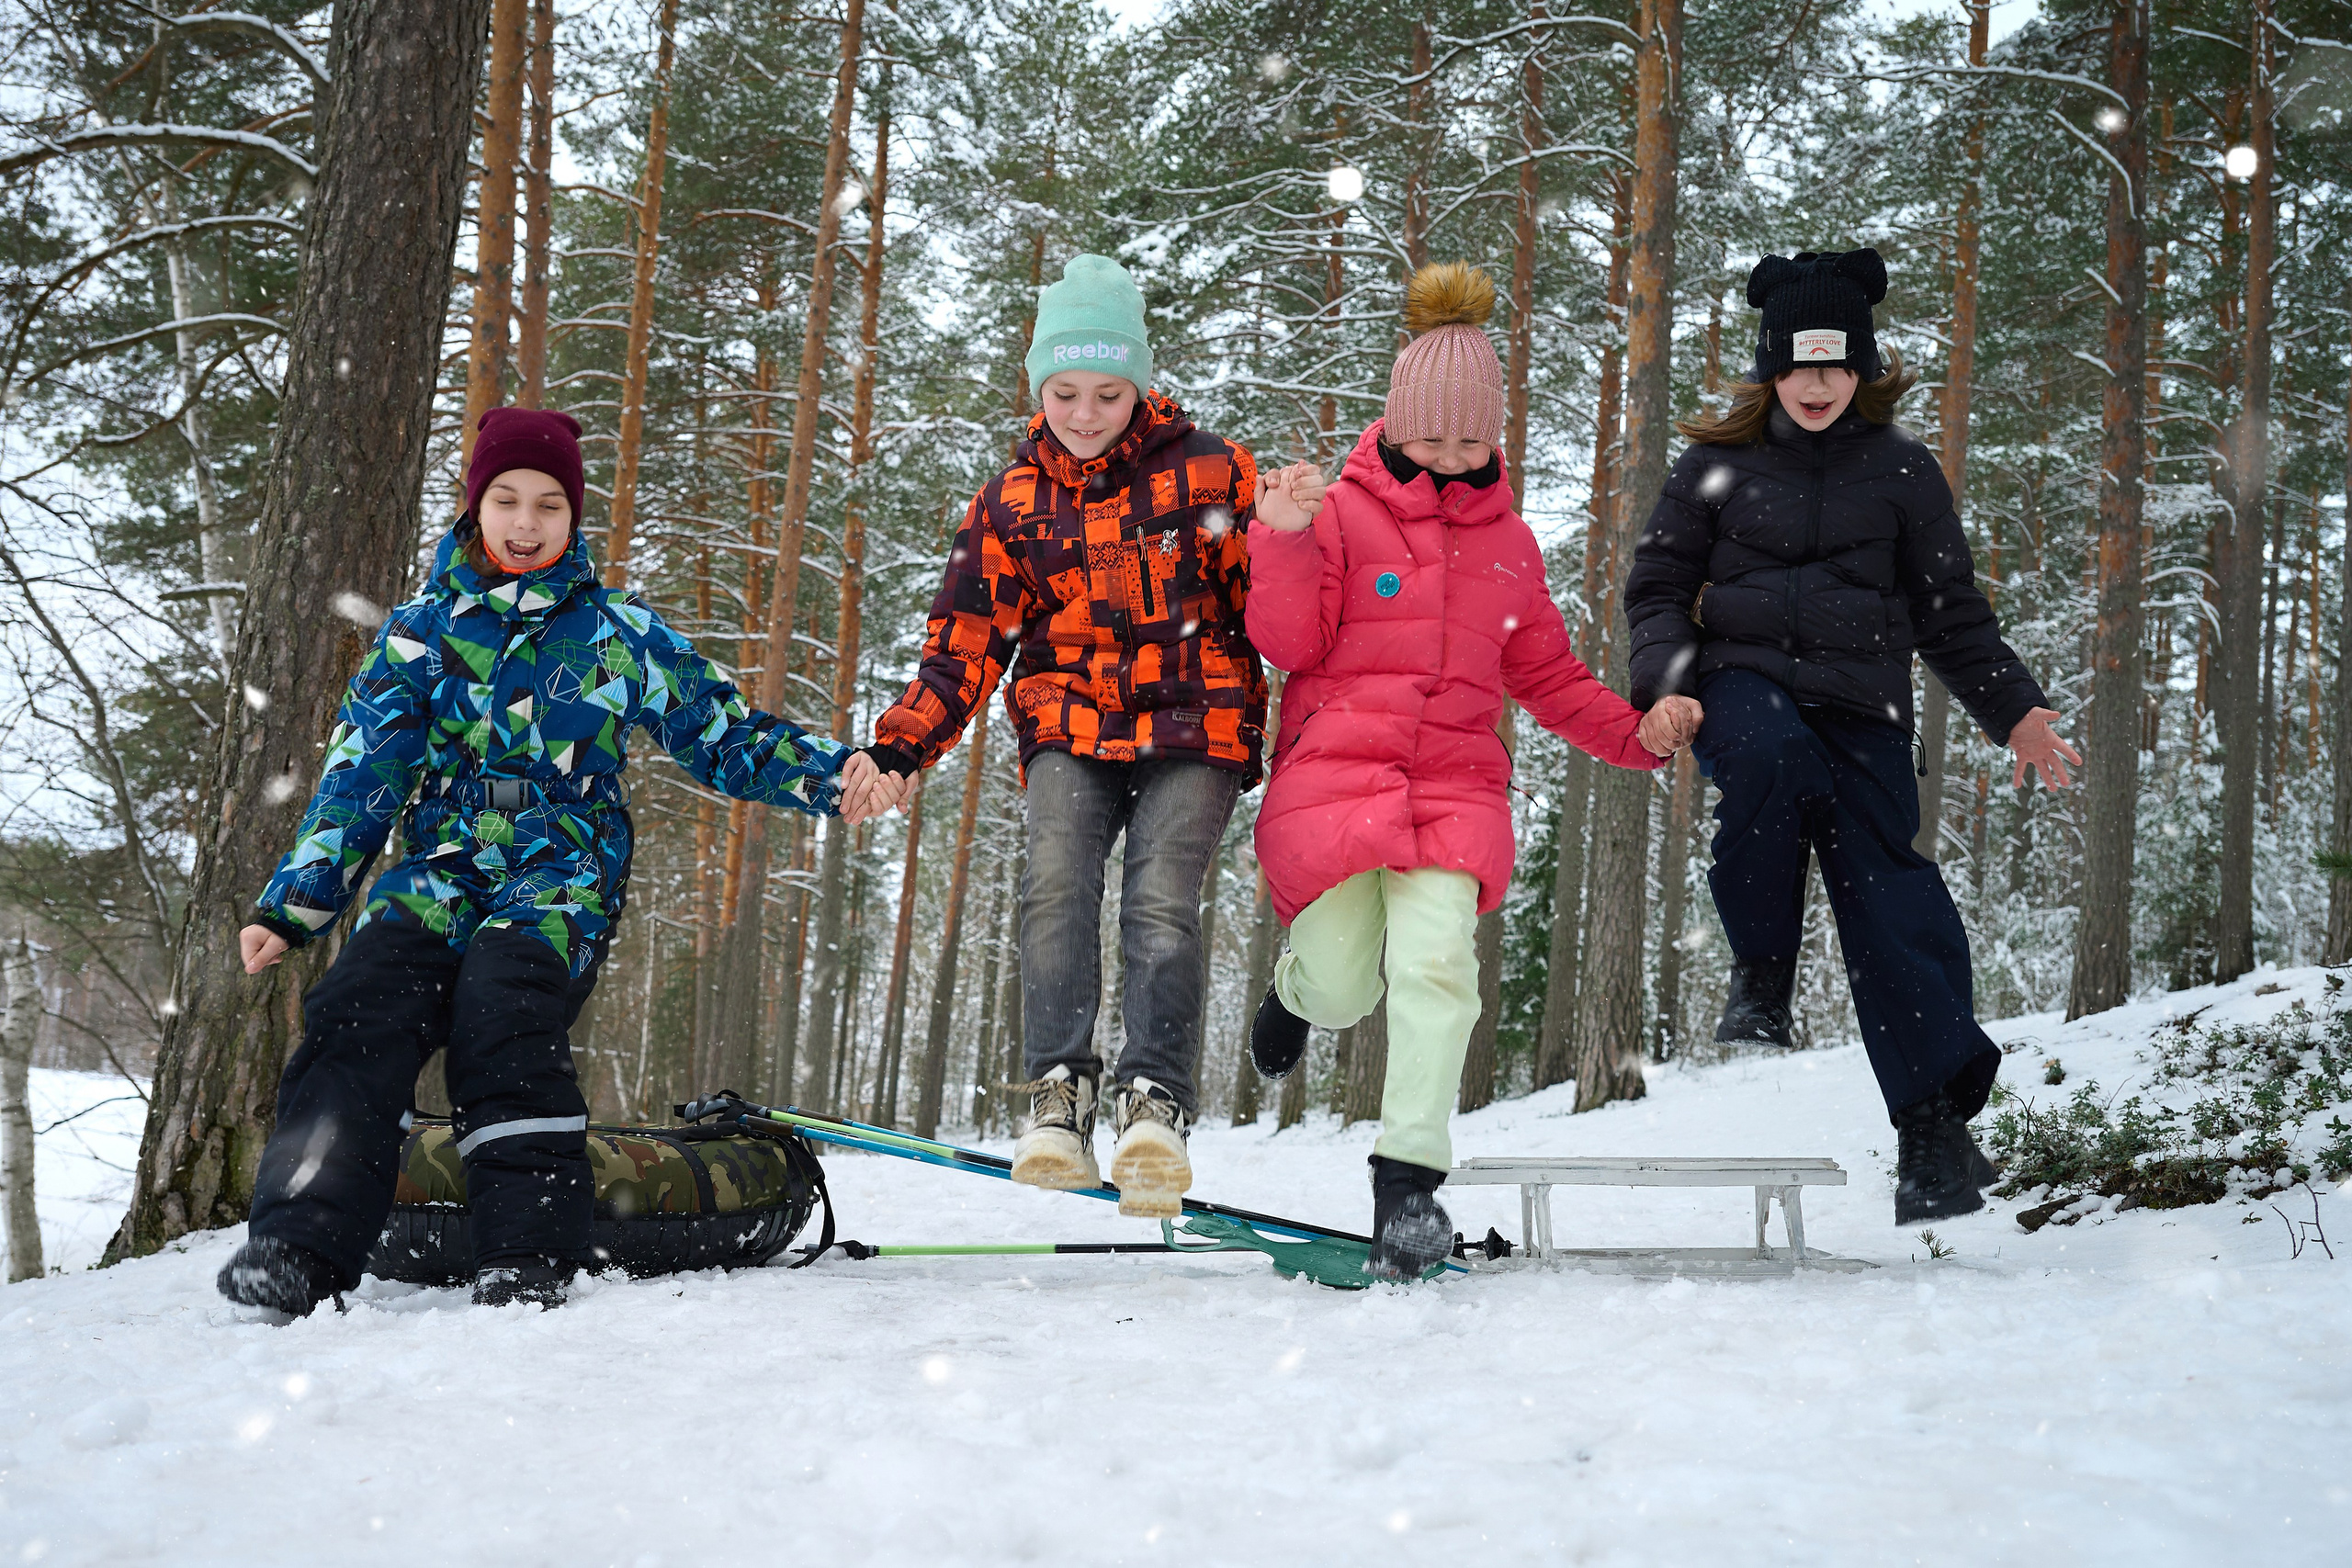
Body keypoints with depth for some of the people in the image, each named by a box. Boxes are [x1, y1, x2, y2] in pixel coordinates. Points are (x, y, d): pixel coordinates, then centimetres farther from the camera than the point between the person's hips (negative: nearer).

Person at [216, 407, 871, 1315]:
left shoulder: (619, 634, 12)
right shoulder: (420, 630, 15)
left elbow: (726, 741, 14)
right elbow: (359, 778, 9)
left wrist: (840, 773, -2)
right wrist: (291, 904, -2)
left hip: (562, 875, -2)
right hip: (438, 868, 2)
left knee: (503, 1006, -32)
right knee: (365, 1008, -27)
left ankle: (529, 1255, -33)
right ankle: (300, 1246, -33)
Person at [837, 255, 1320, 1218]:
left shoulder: (1206, 472, 3)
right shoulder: (1012, 502, 10)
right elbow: (965, 641, 9)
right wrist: (900, 748, -1)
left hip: (1193, 730, -2)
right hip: (1070, 731, 2)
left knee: (1162, 899, -22)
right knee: (1056, 883, -23)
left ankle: (1154, 1101, -24)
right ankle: (1059, 1091, -21)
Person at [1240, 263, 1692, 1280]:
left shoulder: (1507, 540, 16)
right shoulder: (1343, 511, 3)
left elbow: (1546, 676, 21)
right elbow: (1288, 642, -2)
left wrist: (1636, 733, 7)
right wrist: (1286, 541, -16)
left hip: (1457, 784, 2)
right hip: (1333, 771, -2)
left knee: (1436, 955, -21)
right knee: (1345, 991, -3)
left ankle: (1410, 1178, -16)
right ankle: (1299, 980, 36)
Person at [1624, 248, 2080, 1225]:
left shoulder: (1901, 472, 12)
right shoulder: (1719, 465, 9)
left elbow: (1951, 612, 17)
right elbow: (1657, 586, 12)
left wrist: (2013, 712, 8)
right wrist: (1664, 683, -6)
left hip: (1859, 701, 1)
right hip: (1743, 676, -1)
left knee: (1886, 887, -13)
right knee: (1771, 758, -37)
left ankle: (1934, 1125, -7)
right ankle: (1760, 970, -16)